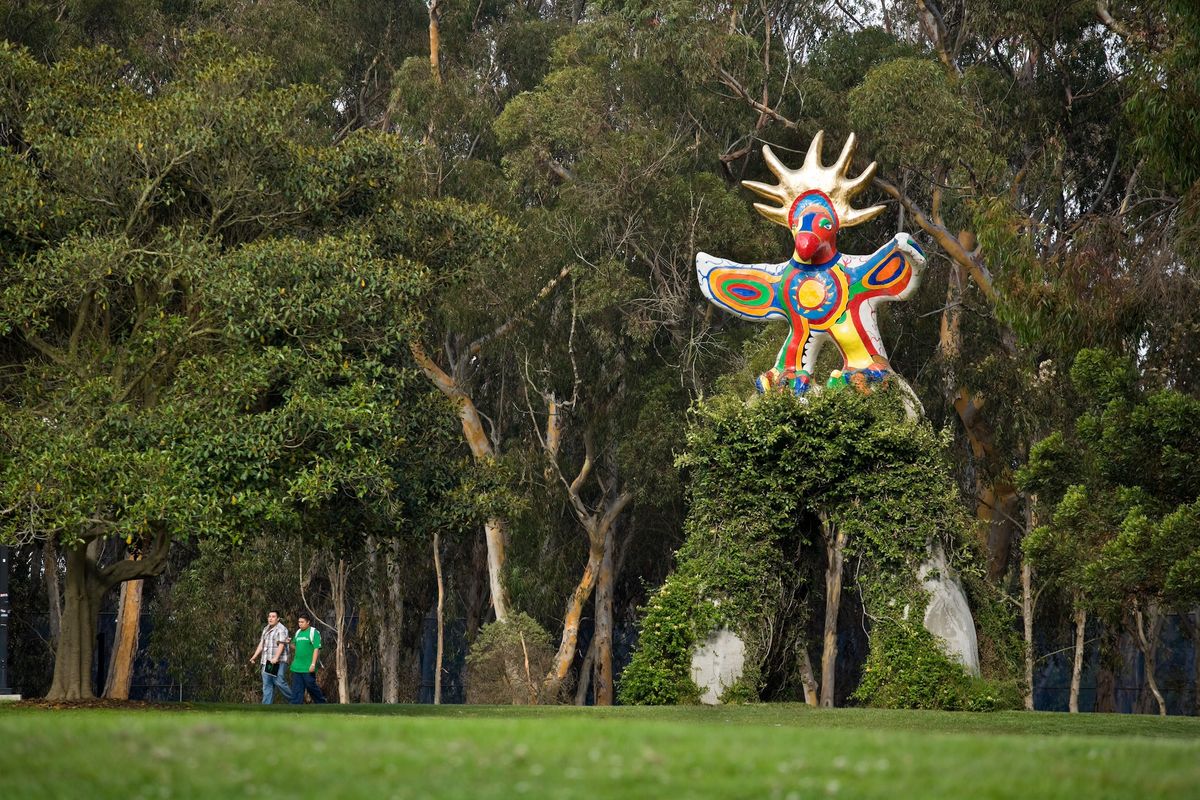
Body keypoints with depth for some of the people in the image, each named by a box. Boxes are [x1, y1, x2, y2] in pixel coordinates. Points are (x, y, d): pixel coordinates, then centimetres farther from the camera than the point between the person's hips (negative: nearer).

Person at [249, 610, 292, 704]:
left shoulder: (281, 629, -8)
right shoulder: (266, 629, 19)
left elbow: (281, 645, -16)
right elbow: (261, 644, 21)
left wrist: (276, 658, -26)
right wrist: (255, 656, 13)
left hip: (278, 661, -8)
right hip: (267, 661, 8)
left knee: (278, 681, -13)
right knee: (267, 684, 5)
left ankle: (293, 699, 3)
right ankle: (266, 706, 5)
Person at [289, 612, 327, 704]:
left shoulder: (314, 632, -8)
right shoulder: (298, 632, 14)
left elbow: (317, 649, -12)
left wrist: (313, 664, -18)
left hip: (308, 668, -7)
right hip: (297, 667, 7)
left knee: (311, 686, 2)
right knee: (296, 689, 3)